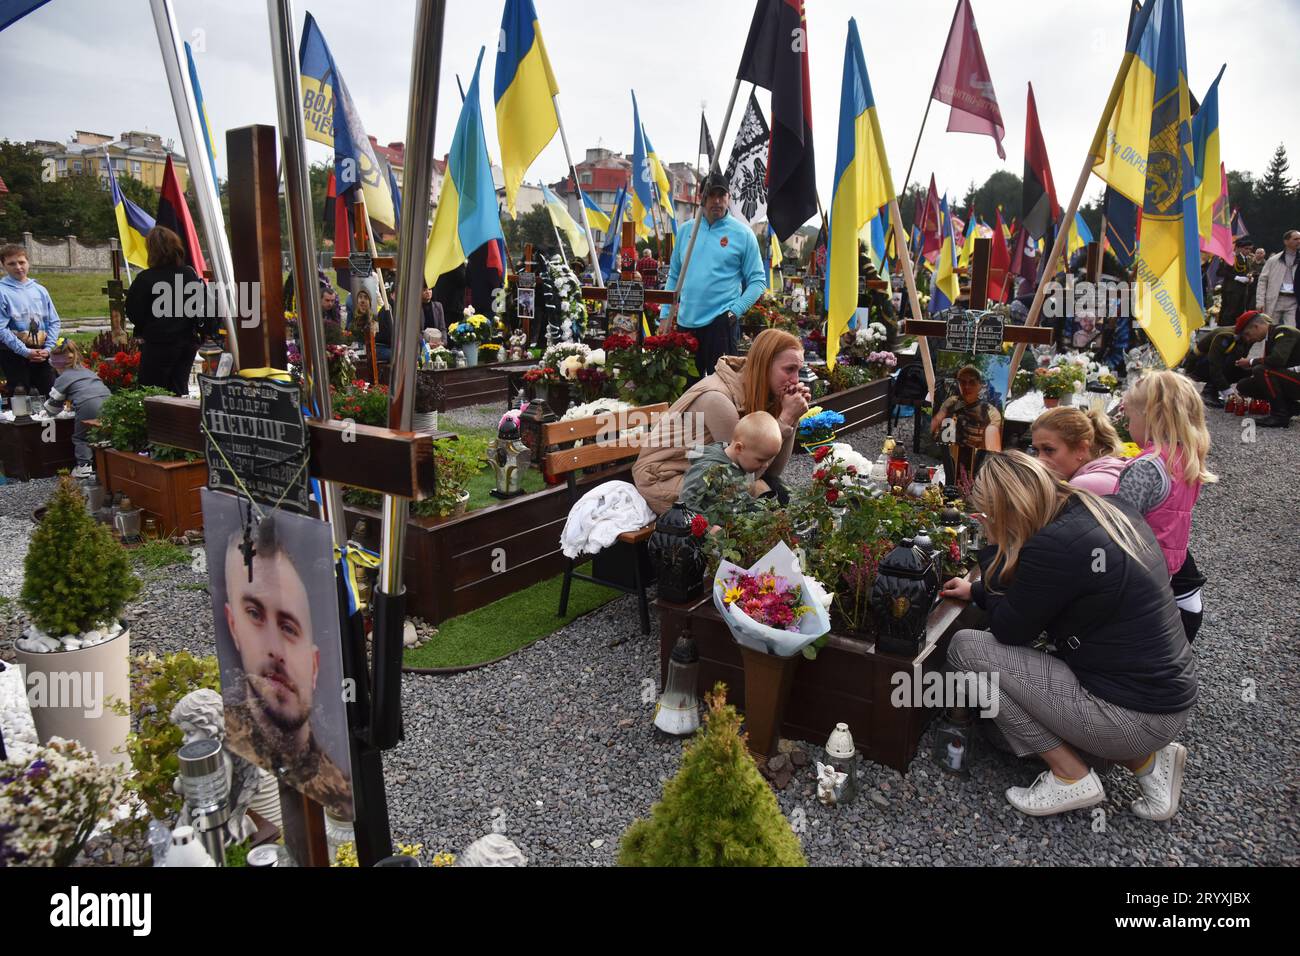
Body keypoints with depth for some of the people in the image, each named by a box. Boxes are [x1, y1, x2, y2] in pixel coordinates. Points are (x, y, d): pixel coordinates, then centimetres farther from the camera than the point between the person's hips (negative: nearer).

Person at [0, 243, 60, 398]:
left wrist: (48, 348, -4)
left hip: (41, 352, 4)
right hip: (14, 353, -4)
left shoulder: (40, 290, 9)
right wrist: (25, 351, -16)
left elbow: (54, 321, 9)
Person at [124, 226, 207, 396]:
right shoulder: (191, 274, 1)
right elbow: (204, 309, 4)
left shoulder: (145, 279, -12)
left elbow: (133, 314, -6)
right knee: (179, 390, 12)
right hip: (188, 342, 5)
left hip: (158, 345, -5)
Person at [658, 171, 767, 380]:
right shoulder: (686, 230, 10)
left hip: (721, 323, -4)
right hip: (685, 323, 4)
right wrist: (665, 315, 9)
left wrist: (735, 311, -14)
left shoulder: (742, 233, -1)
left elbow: (758, 281, -2)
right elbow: (674, 276, 15)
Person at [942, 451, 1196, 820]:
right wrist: (976, 591, 23)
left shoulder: (1054, 545, -26)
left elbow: (1008, 630, -9)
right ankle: (1148, 759, 16)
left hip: (1134, 719, -9)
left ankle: (1071, 776, 2)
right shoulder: (1108, 509, 2)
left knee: (965, 647, -7)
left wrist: (995, 550, -3)